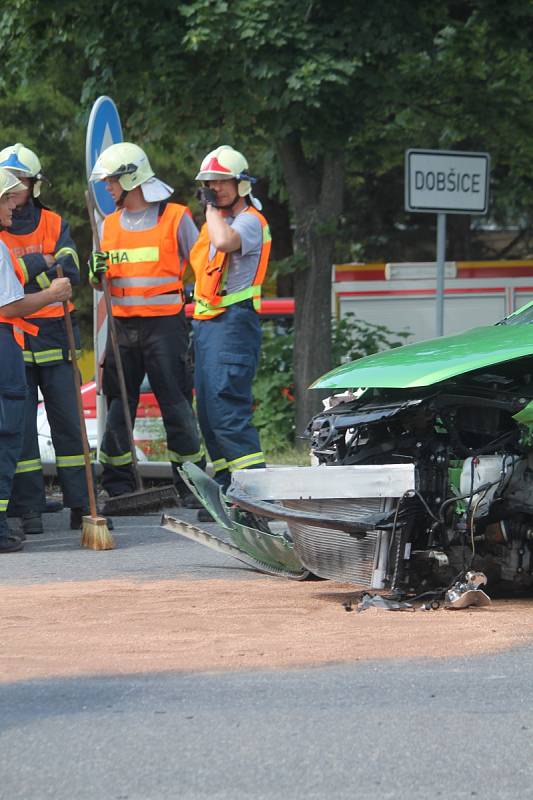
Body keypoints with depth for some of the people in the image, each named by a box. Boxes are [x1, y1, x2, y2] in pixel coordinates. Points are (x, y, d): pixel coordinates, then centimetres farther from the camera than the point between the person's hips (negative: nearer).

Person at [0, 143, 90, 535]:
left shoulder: (55, 226, 9)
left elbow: (70, 274, -4)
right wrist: (41, 263, -14)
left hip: (54, 337, 2)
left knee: (69, 421, 2)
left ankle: (81, 505, 7)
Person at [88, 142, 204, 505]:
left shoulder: (175, 218, -2)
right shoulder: (110, 225, 13)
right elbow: (101, 284, 18)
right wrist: (97, 273, -4)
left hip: (165, 325, -5)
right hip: (123, 326, 5)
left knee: (176, 405, -4)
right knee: (118, 406, 4)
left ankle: (190, 484, 3)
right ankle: (118, 485, 11)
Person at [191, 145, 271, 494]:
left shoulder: (250, 221, -9)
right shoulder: (217, 219, 21)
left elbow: (224, 242, -31)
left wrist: (212, 207, -17)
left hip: (233, 322, -10)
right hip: (207, 322, 10)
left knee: (227, 409, -19)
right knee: (209, 412, 9)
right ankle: (227, 491, 14)